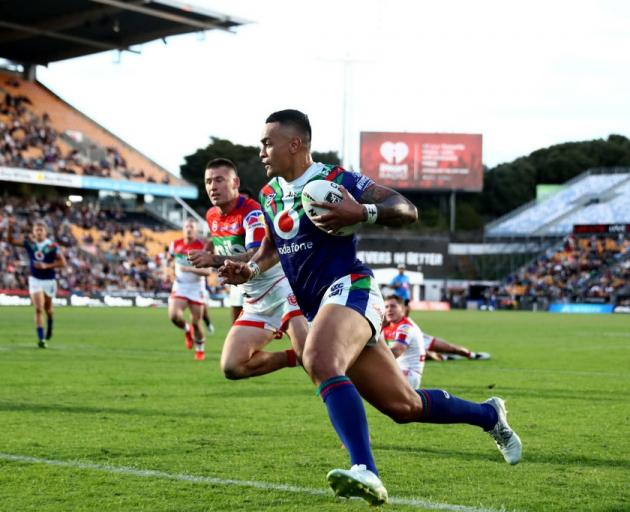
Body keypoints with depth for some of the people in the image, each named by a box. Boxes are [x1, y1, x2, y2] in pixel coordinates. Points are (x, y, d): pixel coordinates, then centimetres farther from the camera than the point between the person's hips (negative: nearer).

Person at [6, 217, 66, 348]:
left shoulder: (52, 246, -13)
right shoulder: (29, 242, -6)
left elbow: (62, 263, -13)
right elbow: (10, 240, -10)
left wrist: (46, 265, -23)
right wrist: (9, 228, -28)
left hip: (49, 281, 0)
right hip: (35, 280, 0)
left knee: (47, 309, 19)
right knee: (38, 309, -11)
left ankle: (50, 323, 52)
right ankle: (41, 338, -11)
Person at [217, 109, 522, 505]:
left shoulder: (336, 180, -8)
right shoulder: (270, 195, 14)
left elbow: (407, 210, -12)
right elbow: (273, 248, 29)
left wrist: (362, 213, -30)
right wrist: (250, 269, 8)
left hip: (349, 290, -8)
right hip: (317, 308, 8)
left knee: (319, 361, -38)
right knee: (404, 406, 7)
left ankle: (366, 473, -47)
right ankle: (490, 416, 30)